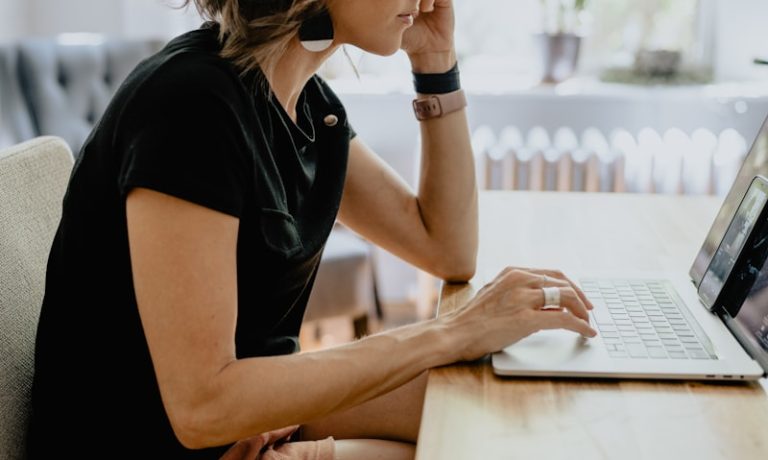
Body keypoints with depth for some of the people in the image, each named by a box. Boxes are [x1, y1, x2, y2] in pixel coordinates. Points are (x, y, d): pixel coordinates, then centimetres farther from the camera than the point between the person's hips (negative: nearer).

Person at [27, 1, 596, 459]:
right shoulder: (191, 101, -26)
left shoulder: (309, 102, 1)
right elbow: (203, 405, -29)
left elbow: (449, 250, 8)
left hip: (256, 406, 8)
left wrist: (437, 64, -1)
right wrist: (452, 334, -26)